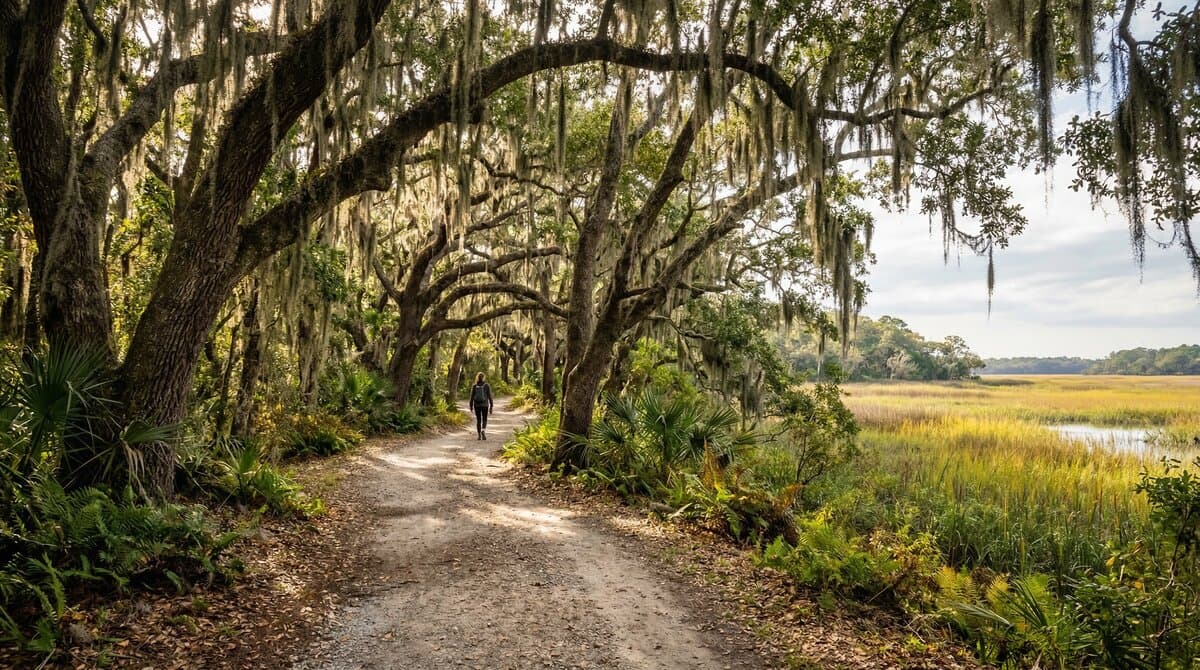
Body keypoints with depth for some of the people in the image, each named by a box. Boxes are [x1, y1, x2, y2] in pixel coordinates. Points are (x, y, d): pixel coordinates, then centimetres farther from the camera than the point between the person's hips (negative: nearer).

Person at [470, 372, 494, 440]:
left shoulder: (474, 386, -2)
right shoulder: (487, 386, -5)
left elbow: (472, 396, 0)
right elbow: (490, 396, -5)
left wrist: (471, 406, 8)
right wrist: (491, 406, 1)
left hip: (477, 405, 1)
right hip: (485, 405, -1)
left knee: (478, 420, 11)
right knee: (484, 420, 10)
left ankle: (479, 435, 10)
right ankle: (483, 430, -18)